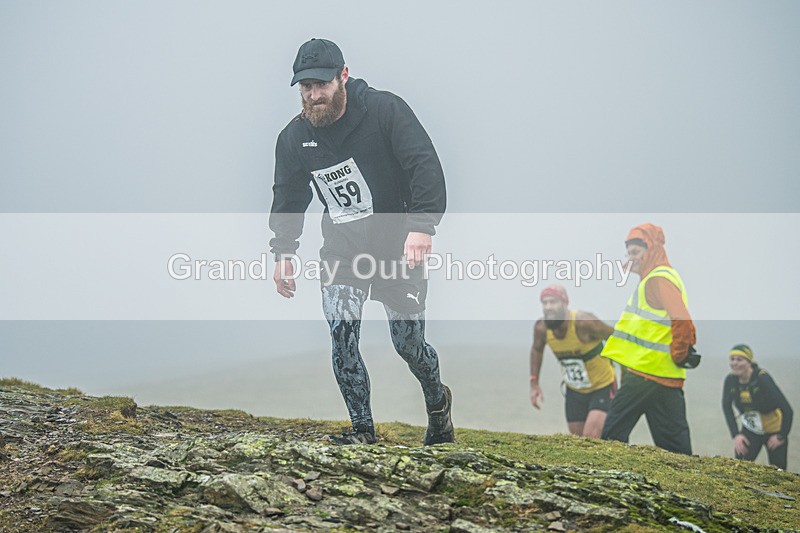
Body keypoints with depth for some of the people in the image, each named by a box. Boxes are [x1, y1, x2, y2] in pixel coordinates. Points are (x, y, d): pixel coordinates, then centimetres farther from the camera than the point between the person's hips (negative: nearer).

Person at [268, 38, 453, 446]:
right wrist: (283, 252, 5)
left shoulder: (385, 111, -15)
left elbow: (426, 166, -20)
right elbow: (288, 199, 13)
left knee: (408, 343, 2)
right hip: (341, 248, 3)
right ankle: (362, 431, -2)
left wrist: (422, 225, -32)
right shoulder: (293, 138, -1)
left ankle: (437, 401, 33)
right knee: (341, 339, -13)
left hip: (398, 244, -3)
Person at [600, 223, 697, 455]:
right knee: (673, 442, 9)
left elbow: (682, 320, -24)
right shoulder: (663, 277, 20)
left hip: (645, 373, -10)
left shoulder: (658, 279, -12)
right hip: (667, 379, 10)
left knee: (612, 435, -3)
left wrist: (679, 355, -16)